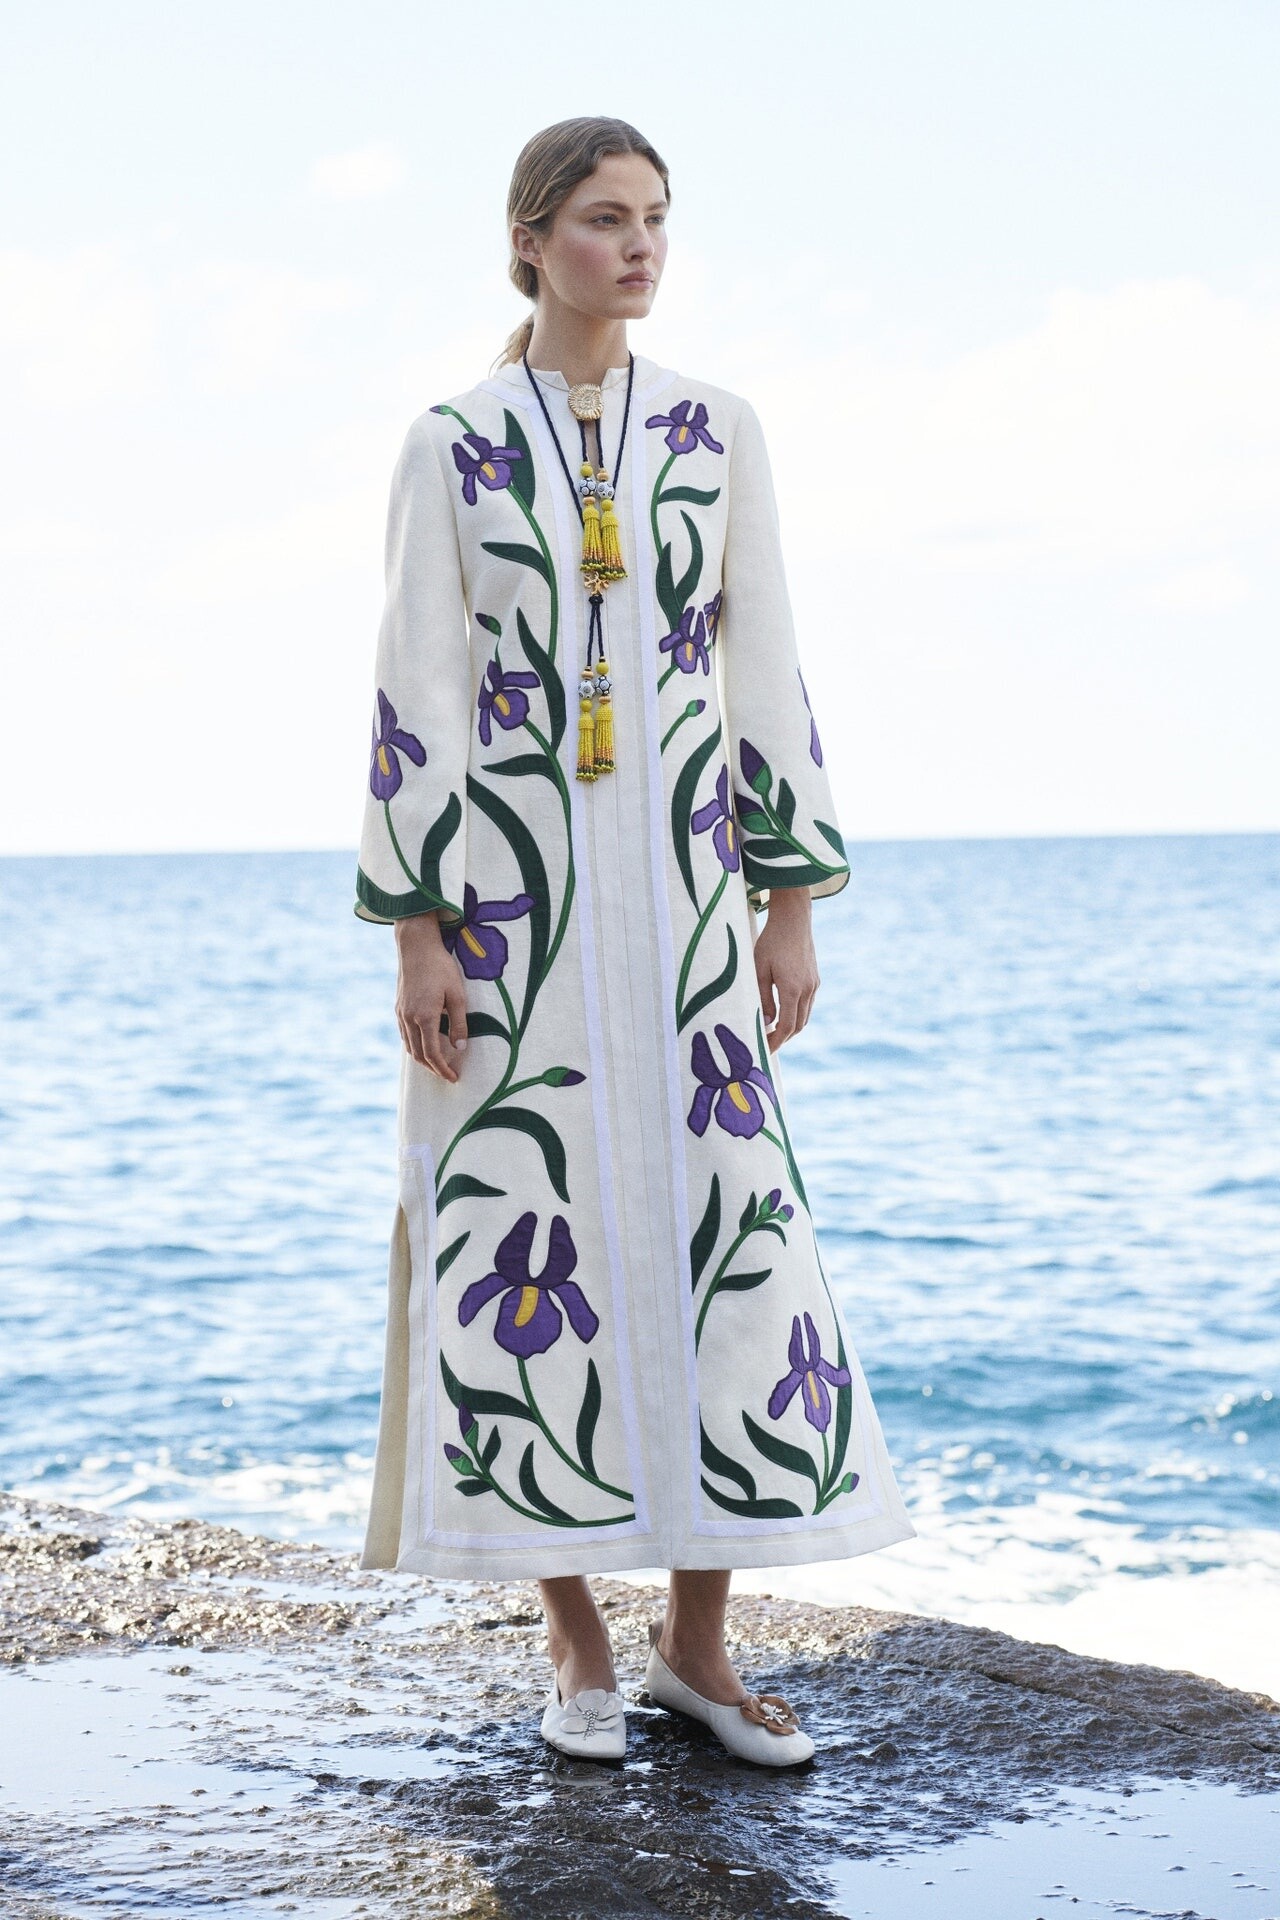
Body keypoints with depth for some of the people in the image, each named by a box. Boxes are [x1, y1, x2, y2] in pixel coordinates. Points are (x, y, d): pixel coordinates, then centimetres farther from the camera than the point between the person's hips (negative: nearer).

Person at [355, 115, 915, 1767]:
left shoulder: (717, 433, 8)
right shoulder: (451, 447, 1)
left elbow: (768, 670, 7)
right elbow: (418, 693, -3)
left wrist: (792, 904, 1)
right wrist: (416, 933, -9)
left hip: (677, 885, 2)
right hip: (509, 884, -2)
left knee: (724, 1224, -3)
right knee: (528, 1227, -1)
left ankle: (696, 1645, 9)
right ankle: (575, 1644, 11)